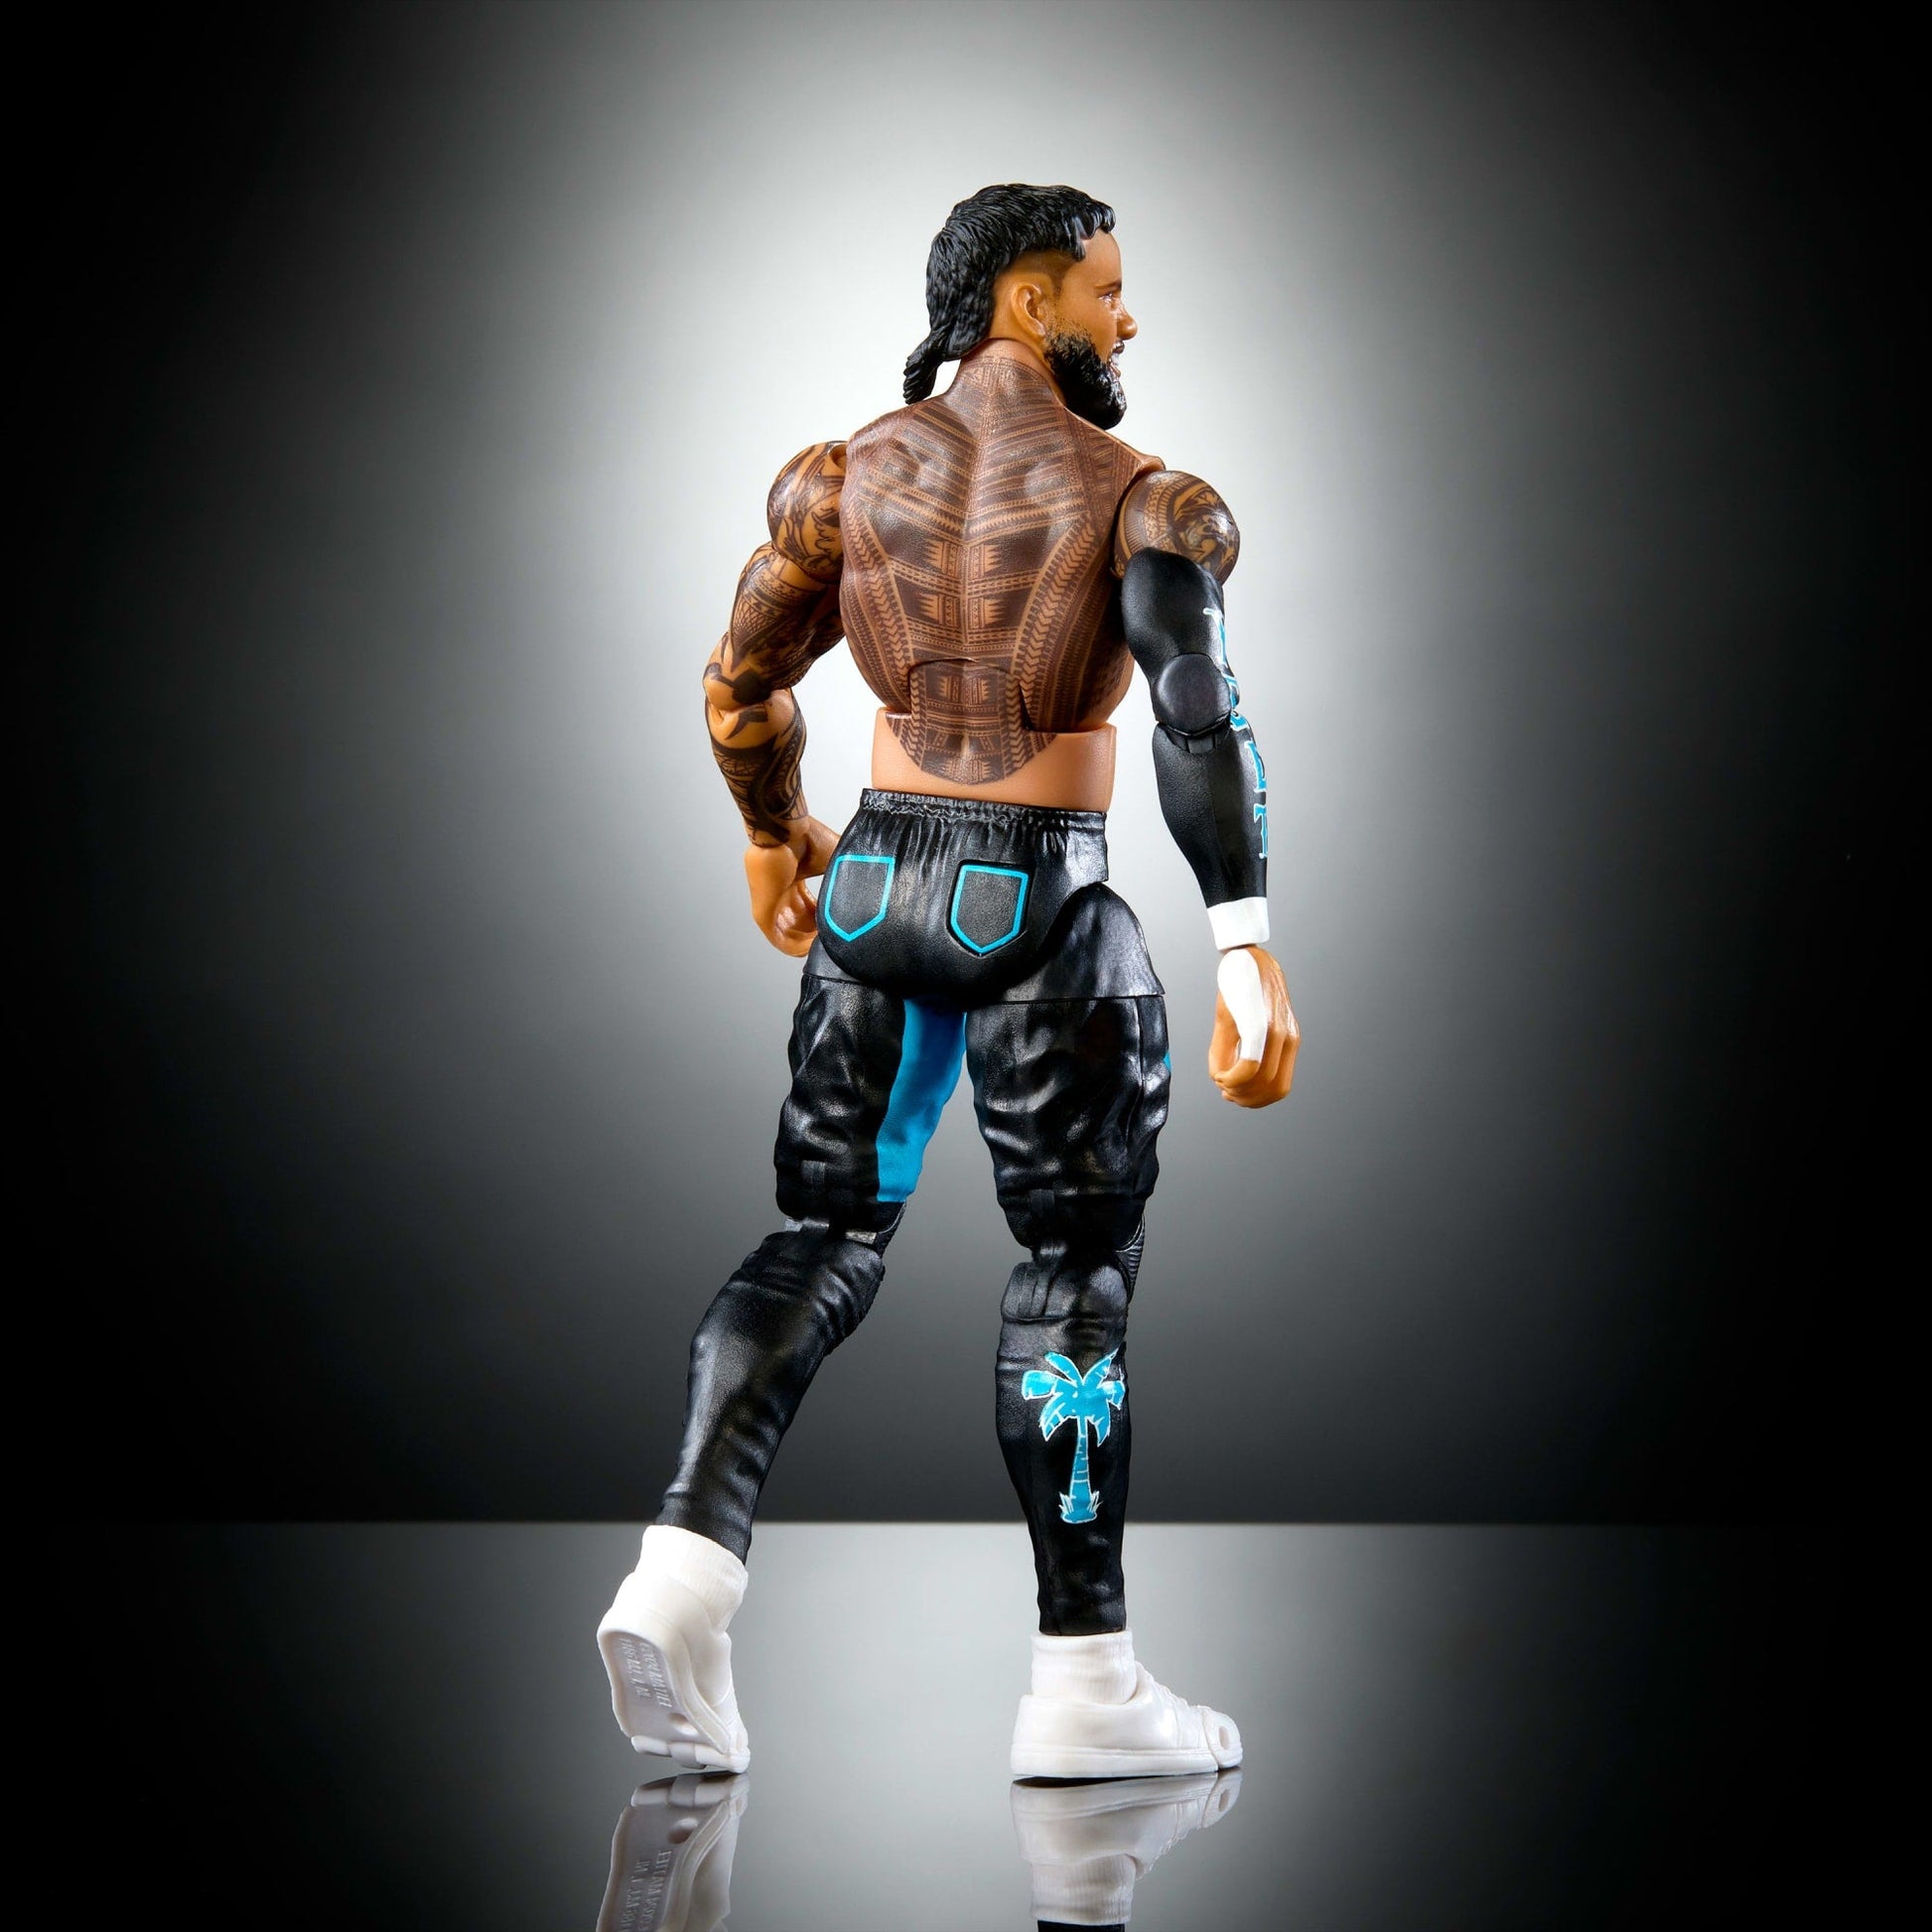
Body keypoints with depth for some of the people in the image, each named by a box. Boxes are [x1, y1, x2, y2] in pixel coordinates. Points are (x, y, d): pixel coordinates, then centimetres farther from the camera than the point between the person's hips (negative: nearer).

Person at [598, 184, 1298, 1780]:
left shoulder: (850, 477, 7)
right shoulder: (1143, 500, -6)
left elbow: (743, 686, 11)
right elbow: (1200, 719, -20)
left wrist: (775, 833, 28)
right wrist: (1248, 944, -24)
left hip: (874, 885, 4)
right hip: (1043, 906, -4)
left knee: (823, 1236, 15)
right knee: (1075, 1270, 6)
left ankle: (685, 1566, -3)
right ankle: (1086, 1684, 14)